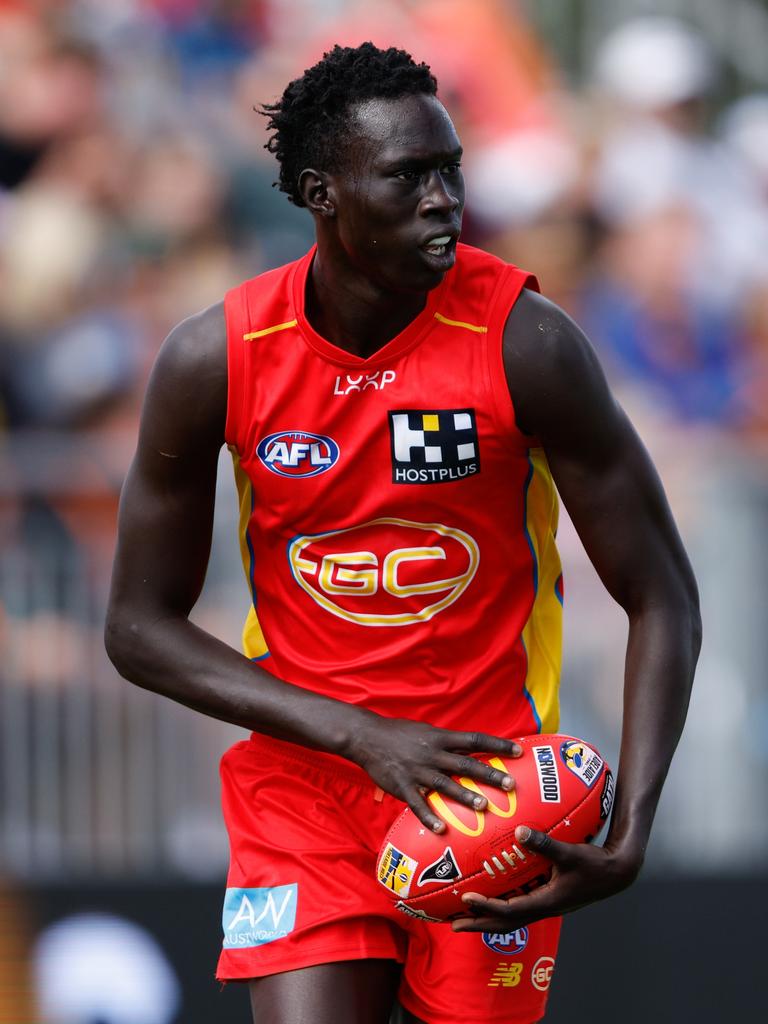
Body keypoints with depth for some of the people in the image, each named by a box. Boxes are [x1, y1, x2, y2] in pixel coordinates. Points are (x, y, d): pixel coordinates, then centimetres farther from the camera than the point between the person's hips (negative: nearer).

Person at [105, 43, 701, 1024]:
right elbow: (140, 624, -3)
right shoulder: (215, 359, -9)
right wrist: (362, 735, -15)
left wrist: (628, 838, -22)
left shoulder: (524, 343, -14)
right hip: (302, 776, 1)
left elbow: (662, 600, -9)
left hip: (487, 772, -1)